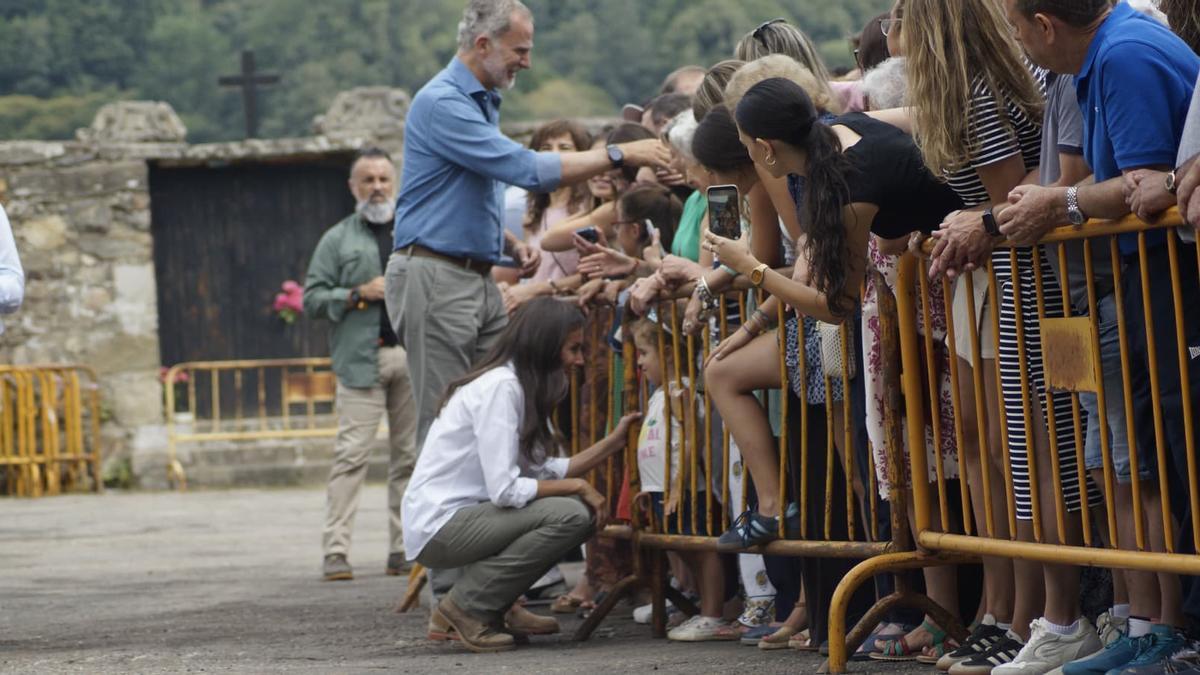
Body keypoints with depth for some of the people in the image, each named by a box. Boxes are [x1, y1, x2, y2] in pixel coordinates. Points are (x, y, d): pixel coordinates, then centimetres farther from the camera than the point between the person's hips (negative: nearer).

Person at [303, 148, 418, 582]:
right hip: (361, 358, -3)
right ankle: (336, 551, -12)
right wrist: (359, 294, -9)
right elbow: (313, 298, 4)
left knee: (409, 455, 4)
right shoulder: (338, 240, 10)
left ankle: (403, 550, 8)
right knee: (352, 453, -10)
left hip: (412, 356, 3)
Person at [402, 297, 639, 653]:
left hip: (466, 512, 10)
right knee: (571, 514, -22)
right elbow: (505, 490, -23)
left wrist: (614, 442, 8)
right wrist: (576, 487, -12)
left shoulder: (523, 387, 11)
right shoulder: (500, 387, -18)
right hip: (436, 527, -10)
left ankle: (498, 607, 8)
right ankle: (466, 606, -10)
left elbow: (547, 471, 4)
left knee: (583, 509, 5)